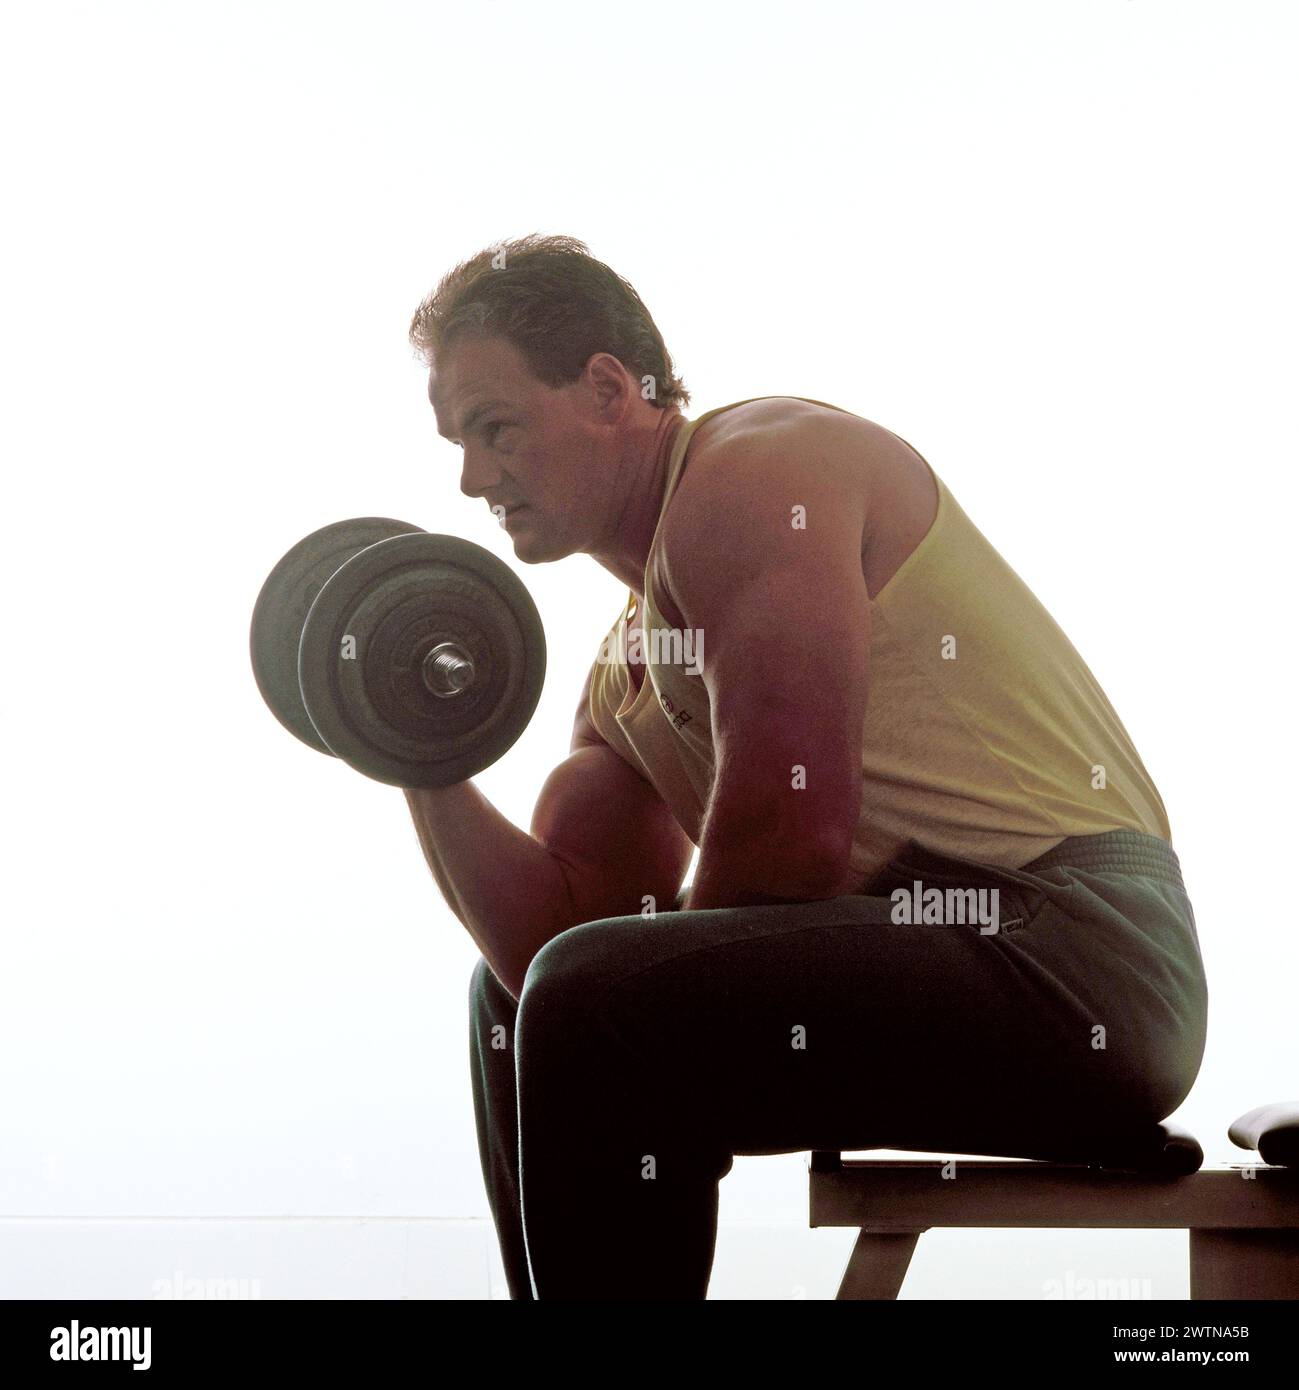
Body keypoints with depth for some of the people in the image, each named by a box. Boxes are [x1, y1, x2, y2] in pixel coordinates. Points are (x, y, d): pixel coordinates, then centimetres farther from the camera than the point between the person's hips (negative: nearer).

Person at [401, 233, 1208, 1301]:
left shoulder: (755, 471, -9)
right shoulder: (625, 670, 18)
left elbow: (793, 834, -19)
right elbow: (550, 939, 11)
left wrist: (676, 1003, -3)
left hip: (1073, 943, -10)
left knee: (594, 1009, -27)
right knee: (526, 998, 23)